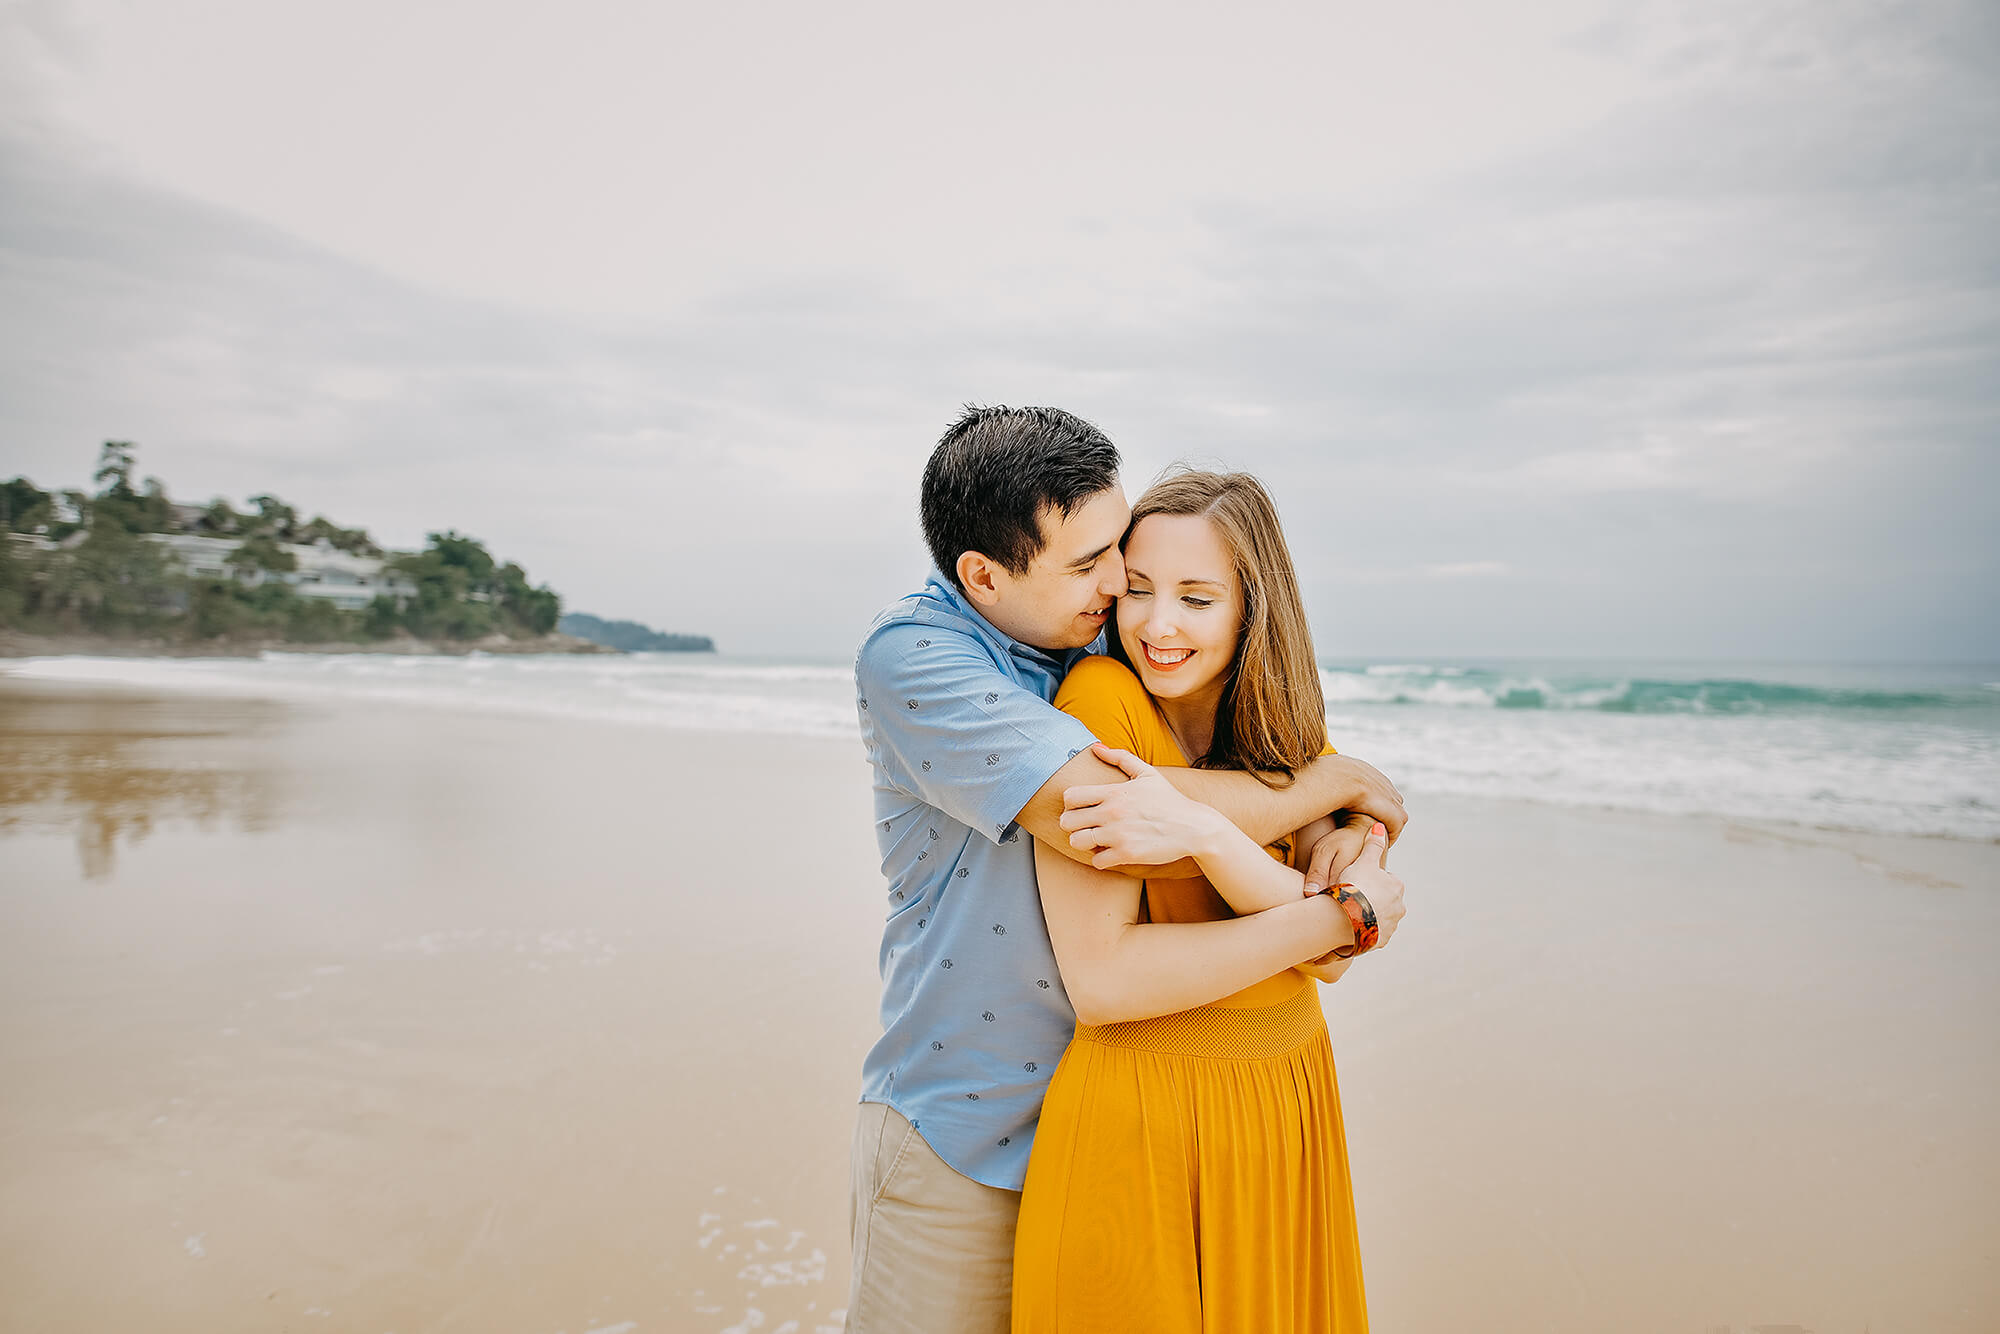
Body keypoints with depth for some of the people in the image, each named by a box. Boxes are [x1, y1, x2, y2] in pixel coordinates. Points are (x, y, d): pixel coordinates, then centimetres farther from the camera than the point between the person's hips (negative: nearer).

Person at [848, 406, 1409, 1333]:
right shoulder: (910, 655, -19)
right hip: (963, 1132, -5)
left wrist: (1350, 832, -16)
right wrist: (1339, 779, -16)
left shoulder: (1114, 643, 0)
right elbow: (1114, 815, -30)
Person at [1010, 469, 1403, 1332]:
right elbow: (1101, 984, -22)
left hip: (1290, 1101, 6)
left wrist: (1206, 834, -29)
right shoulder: (1100, 698, -18)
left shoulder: (1279, 730, 0)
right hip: (1145, 1114, -5)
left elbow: (1332, 961, -11)